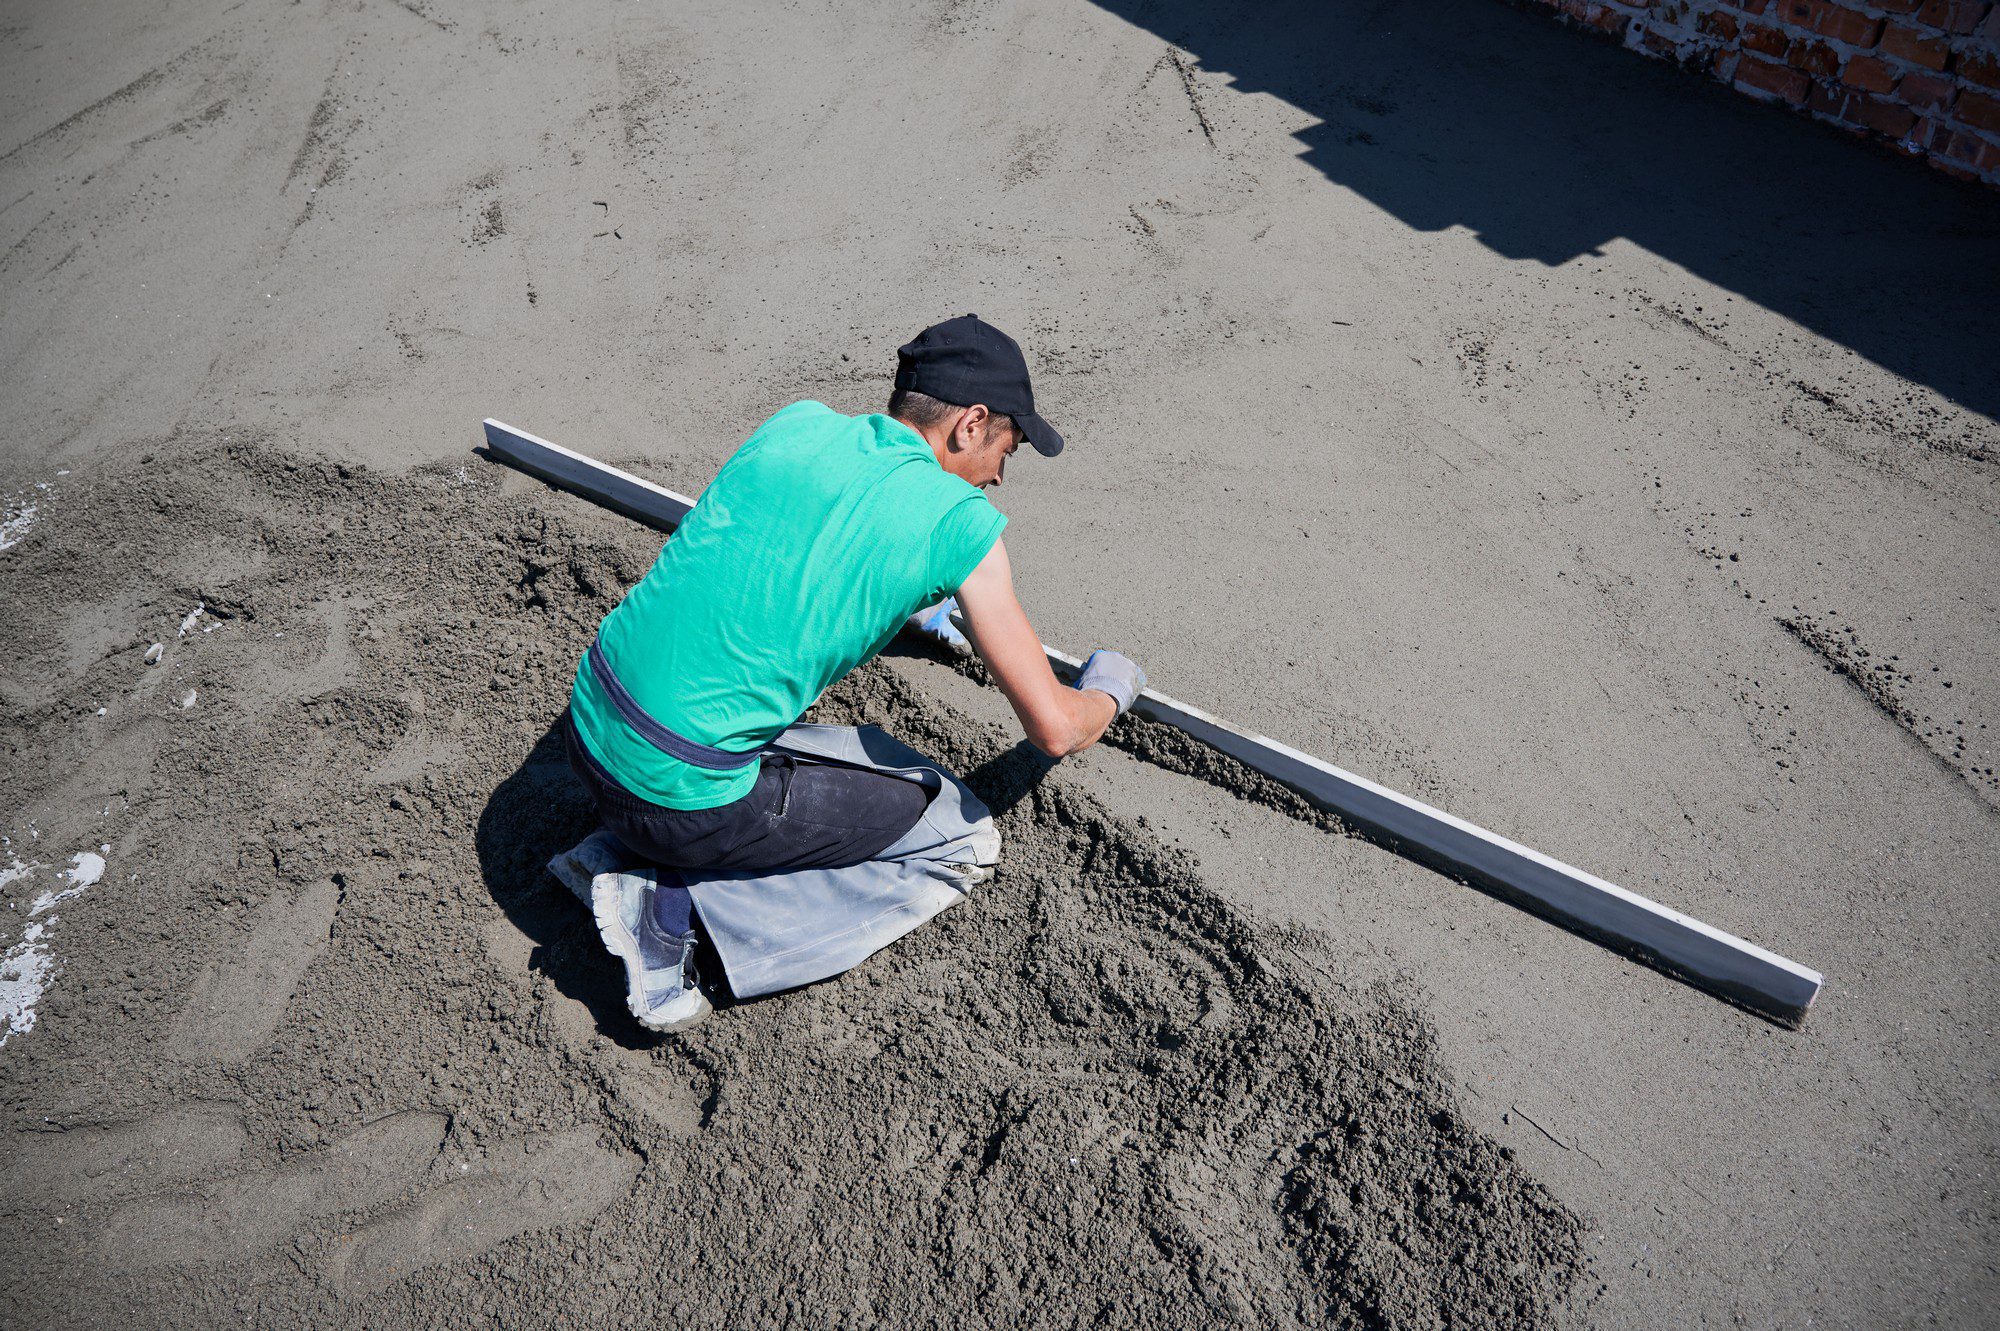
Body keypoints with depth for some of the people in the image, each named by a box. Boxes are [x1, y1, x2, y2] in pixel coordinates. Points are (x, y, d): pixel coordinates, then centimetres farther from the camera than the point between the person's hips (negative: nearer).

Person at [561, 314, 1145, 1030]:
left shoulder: (797, 421, 9)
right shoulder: (962, 521, -9)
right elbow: (1056, 729, -6)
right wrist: (1108, 689, 18)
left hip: (588, 724, 8)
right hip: (685, 795, -7)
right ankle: (680, 897, -2)